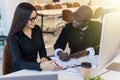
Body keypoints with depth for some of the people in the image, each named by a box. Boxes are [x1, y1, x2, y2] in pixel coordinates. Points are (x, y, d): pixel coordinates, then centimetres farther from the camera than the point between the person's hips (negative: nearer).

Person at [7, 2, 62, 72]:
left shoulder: (37, 29, 0)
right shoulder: (13, 37, -18)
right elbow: (18, 62, -27)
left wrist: (44, 58, -9)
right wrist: (42, 66, -39)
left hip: (34, 69, 5)